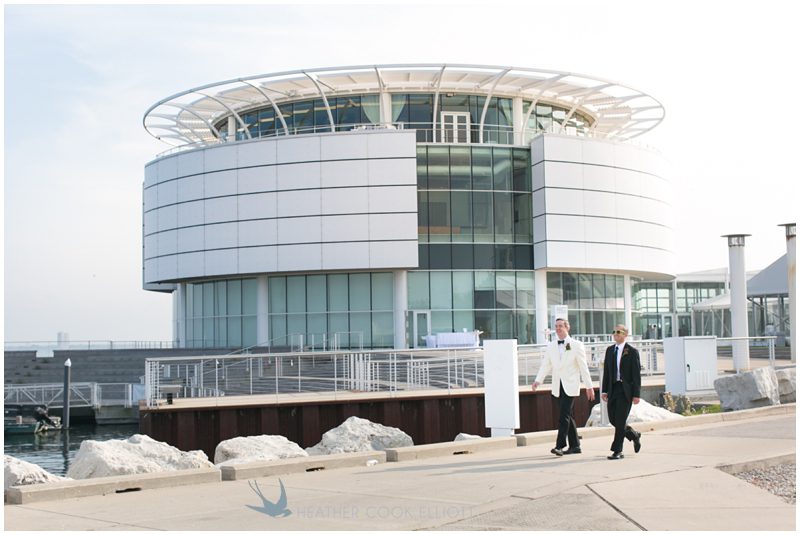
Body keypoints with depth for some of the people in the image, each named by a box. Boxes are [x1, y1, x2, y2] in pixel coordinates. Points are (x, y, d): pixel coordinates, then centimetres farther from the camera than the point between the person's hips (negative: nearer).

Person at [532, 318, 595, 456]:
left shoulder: (576, 345, -2)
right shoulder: (551, 346, 10)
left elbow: (583, 367, -2)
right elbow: (545, 365, 5)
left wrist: (589, 386, -4)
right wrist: (538, 380, -10)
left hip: (570, 386, -5)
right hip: (558, 386, 5)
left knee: (564, 415, -14)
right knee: (567, 416, 10)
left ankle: (560, 446, -16)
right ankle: (574, 446, 18)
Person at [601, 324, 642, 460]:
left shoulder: (632, 351, -4)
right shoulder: (610, 350, 12)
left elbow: (636, 374, -7)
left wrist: (636, 394, -12)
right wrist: (604, 390, 7)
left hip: (626, 390, -6)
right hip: (613, 388, 6)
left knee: (620, 420, -7)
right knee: (612, 419, 7)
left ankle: (617, 451, 0)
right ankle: (634, 435, 31)